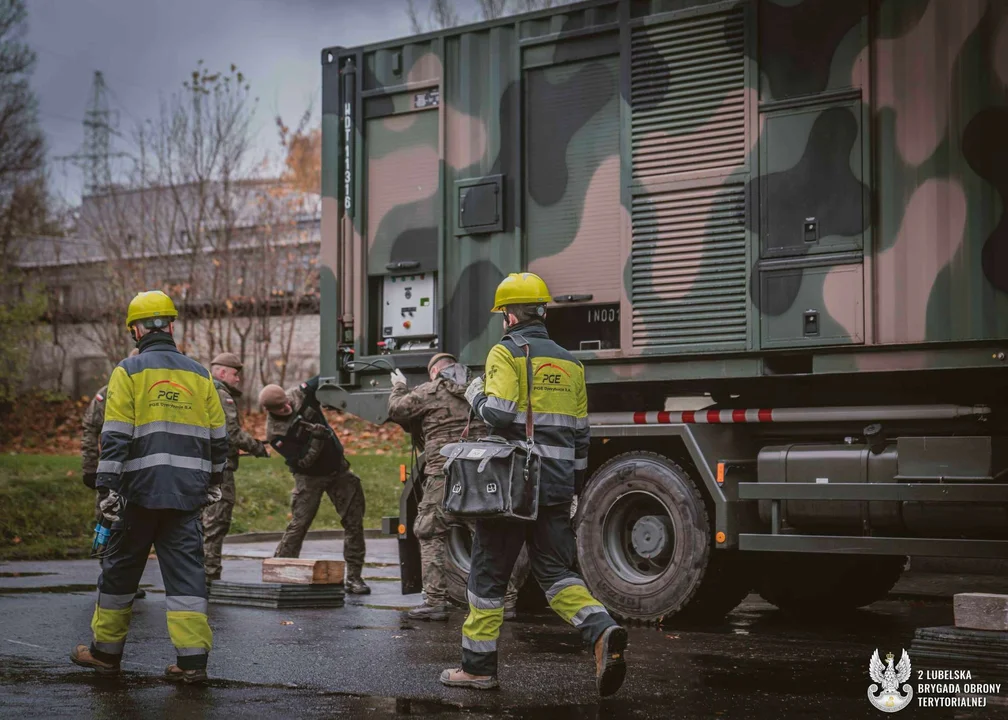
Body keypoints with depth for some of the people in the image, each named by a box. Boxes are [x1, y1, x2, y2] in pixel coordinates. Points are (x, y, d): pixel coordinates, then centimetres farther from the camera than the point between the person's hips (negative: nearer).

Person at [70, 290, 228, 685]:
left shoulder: (128, 372, -3)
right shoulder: (199, 374, 10)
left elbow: (115, 437, -10)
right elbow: (218, 438, 14)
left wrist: (107, 488, -10)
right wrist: (213, 482, 26)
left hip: (142, 490, -3)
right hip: (187, 493, 3)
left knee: (120, 568, 11)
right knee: (185, 570, 2)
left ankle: (106, 650, 22)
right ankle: (192, 659, -4)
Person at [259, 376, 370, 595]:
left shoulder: (299, 394, -12)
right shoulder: (275, 433, -21)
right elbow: (301, 462, -25)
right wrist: (317, 439, -36)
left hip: (338, 469, 4)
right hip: (310, 477, -4)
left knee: (354, 521, 0)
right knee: (298, 524, -9)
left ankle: (354, 577, 4)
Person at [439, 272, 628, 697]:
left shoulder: (507, 352, -6)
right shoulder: (569, 362, 16)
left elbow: (500, 413, -19)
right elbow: (580, 434, 17)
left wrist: (475, 395, 2)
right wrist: (573, 487, 24)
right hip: (557, 487, 6)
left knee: (488, 574, 6)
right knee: (556, 572, 8)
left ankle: (478, 666, 12)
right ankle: (602, 632, -17)